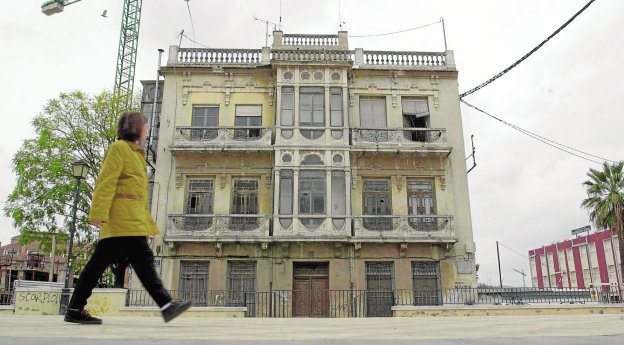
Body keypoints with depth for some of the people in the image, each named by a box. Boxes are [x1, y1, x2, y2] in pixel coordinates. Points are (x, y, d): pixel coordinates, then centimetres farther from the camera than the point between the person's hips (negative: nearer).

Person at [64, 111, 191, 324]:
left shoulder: (136, 153, 26)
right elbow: (106, 181, -12)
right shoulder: (119, 147, -2)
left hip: (132, 217, 10)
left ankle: (75, 310, 14)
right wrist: (99, 212, -20)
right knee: (143, 259, -12)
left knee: (99, 263, 9)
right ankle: (166, 305, -12)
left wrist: (146, 220, 21)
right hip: (123, 216, -10)